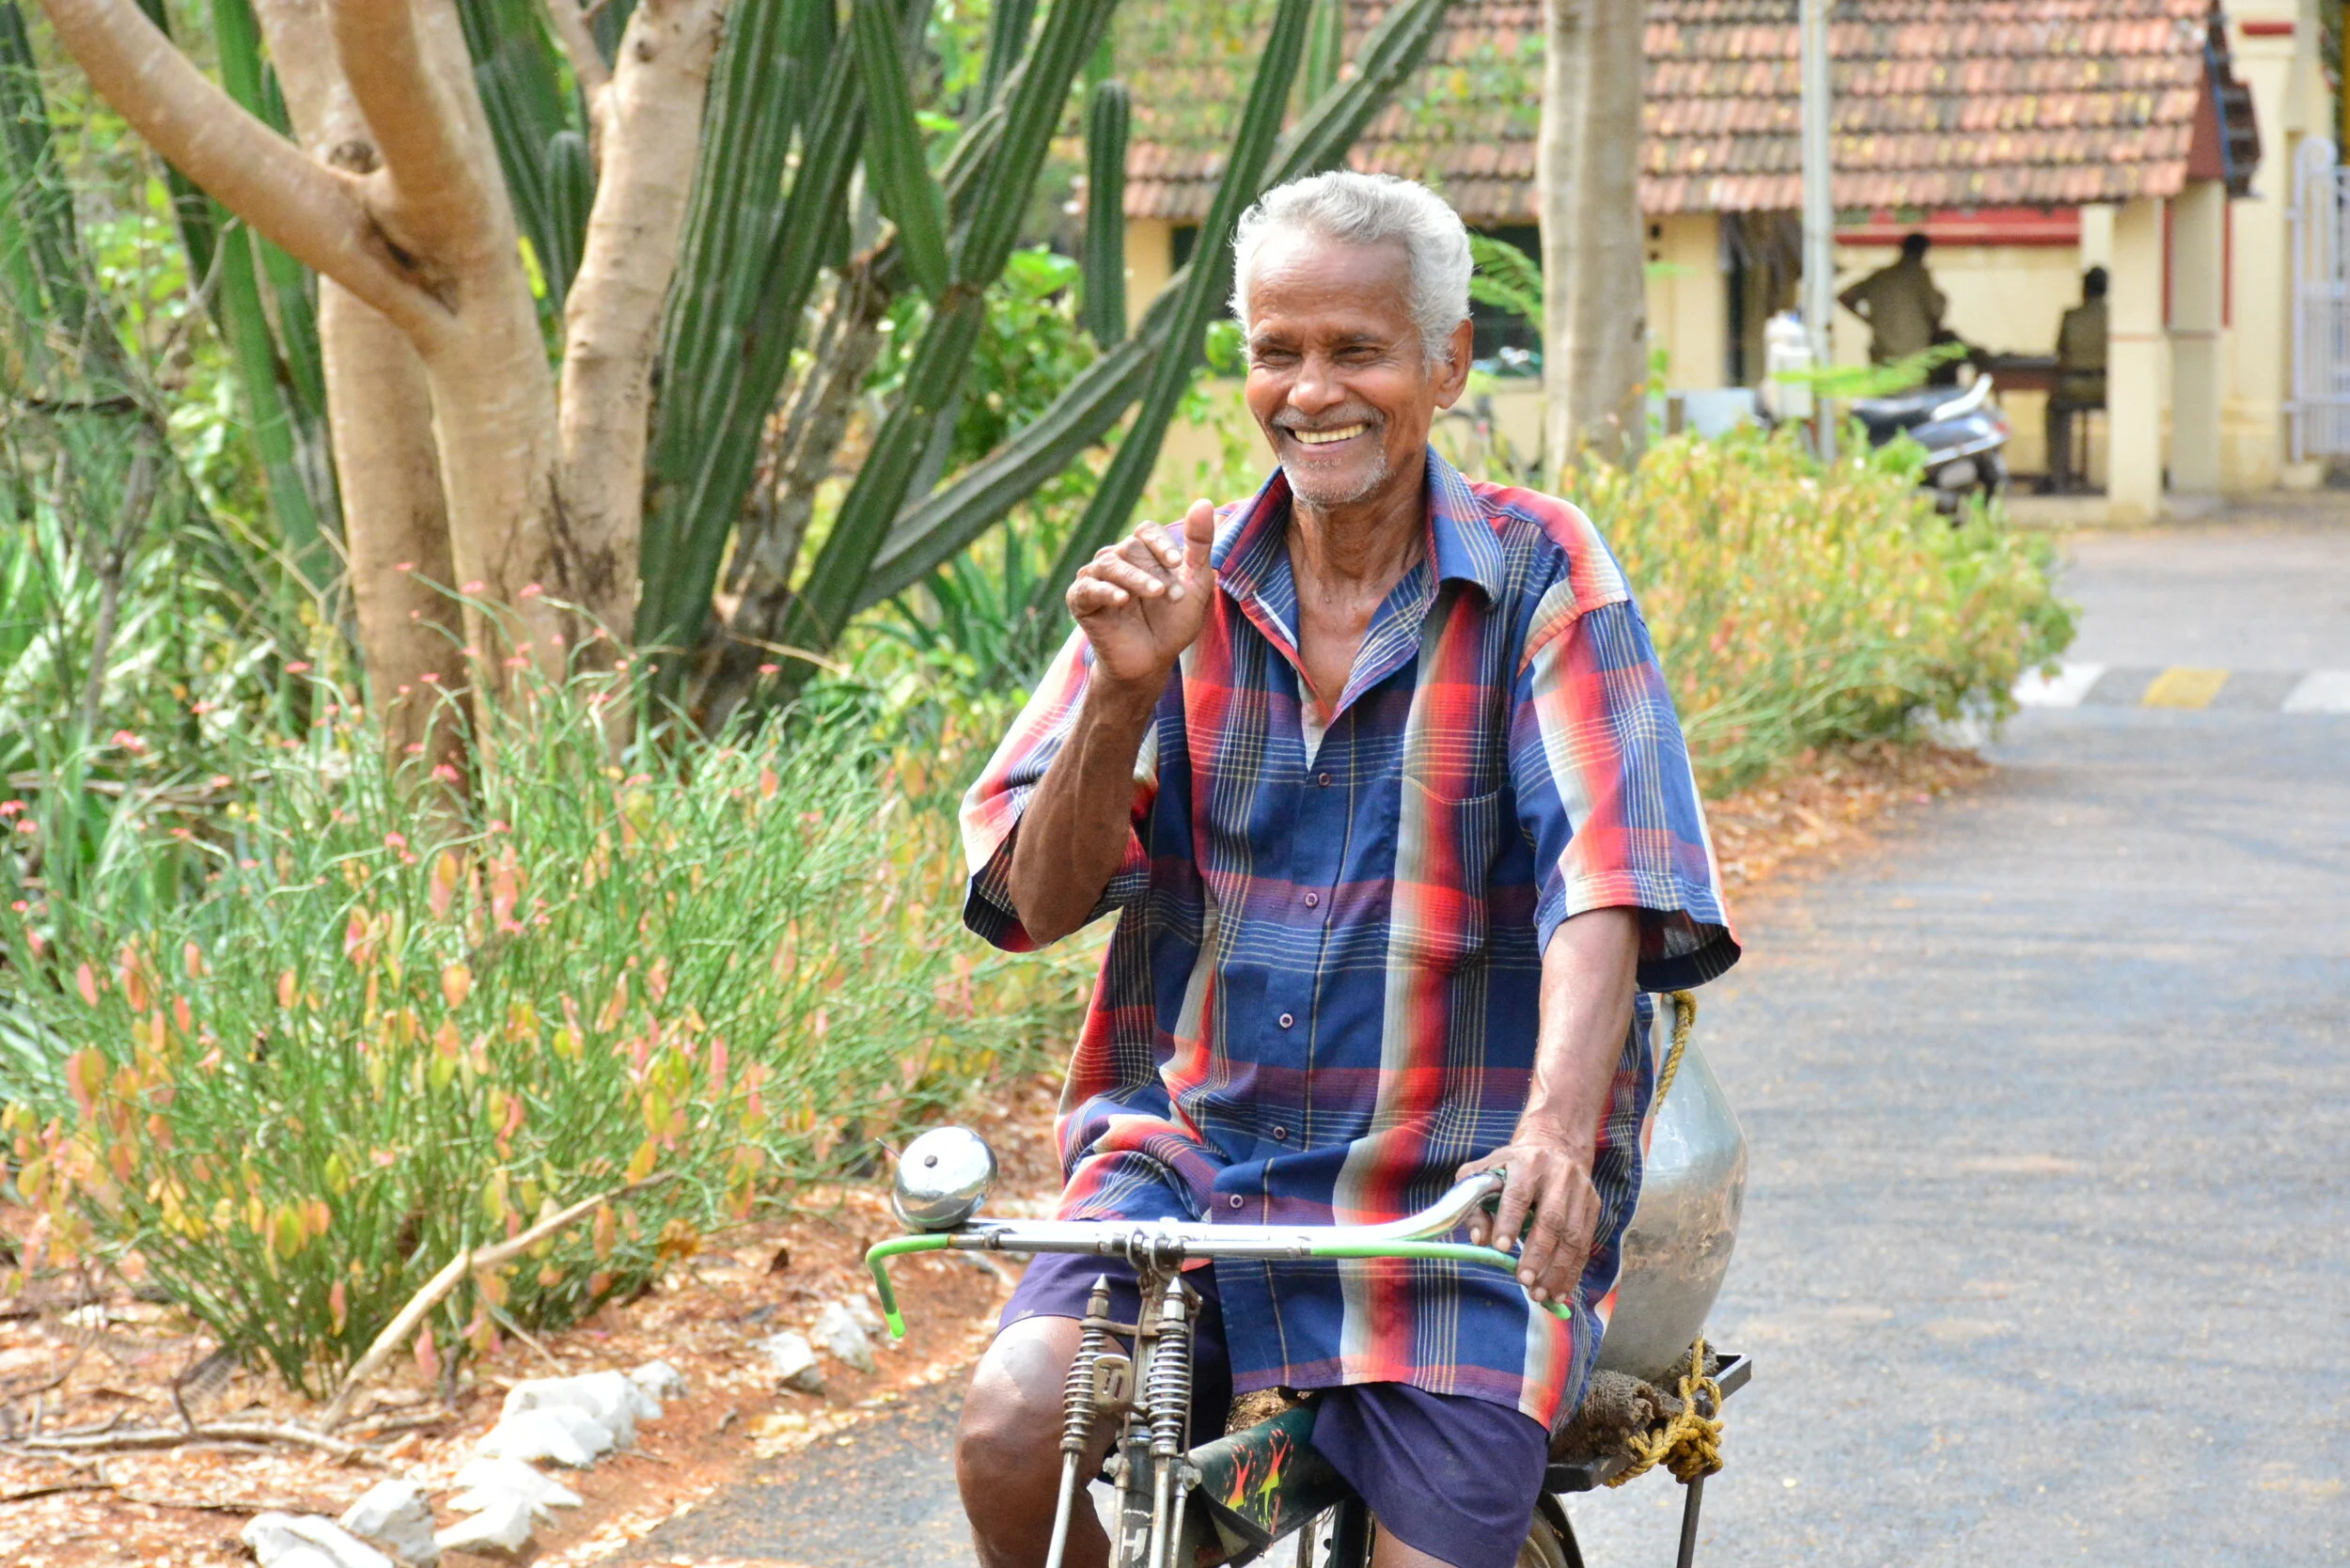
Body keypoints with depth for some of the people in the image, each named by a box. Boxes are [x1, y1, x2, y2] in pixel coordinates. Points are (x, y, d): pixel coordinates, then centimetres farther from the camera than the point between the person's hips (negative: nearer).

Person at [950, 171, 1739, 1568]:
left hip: (1456, 1196, -2)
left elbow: (1602, 877, -16)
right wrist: (1125, 692, -16)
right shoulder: (1181, 585, 6)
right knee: (1012, 1434, -22)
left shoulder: (1536, 575, -3)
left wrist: (1558, 1123, -34)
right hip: (1190, 1155, 2)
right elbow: (1038, 903, 2)